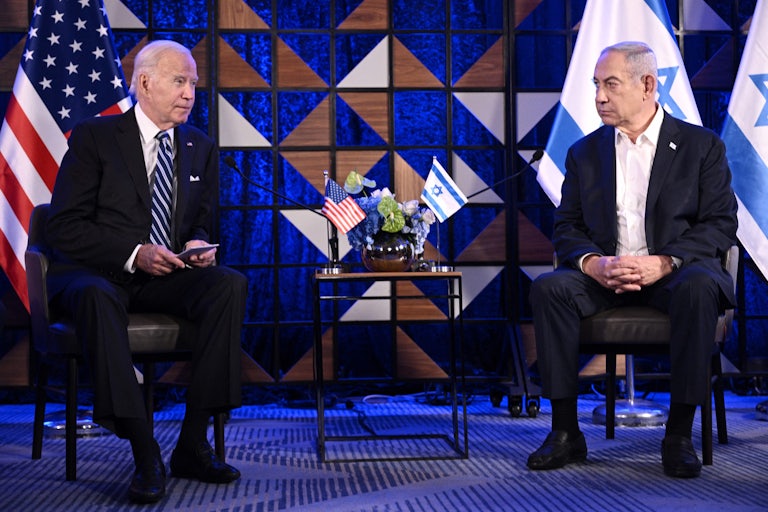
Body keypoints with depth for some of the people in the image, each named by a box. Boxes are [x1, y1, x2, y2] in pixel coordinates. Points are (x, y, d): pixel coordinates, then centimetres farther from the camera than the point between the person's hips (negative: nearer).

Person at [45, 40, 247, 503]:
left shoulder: (201, 148, 14)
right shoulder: (94, 137, -1)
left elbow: (204, 221, 18)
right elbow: (65, 228, -8)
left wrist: (199, 244, -8)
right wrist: (134, 253, -21)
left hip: (167, 276, 4)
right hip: (97, 272, -4)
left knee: (230, 284, -26)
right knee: (98, 297, -39)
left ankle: (193, 444, -24)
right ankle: (146, 455, -37)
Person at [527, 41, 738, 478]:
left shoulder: (701, 146, 5)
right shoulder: (585, 153, 13)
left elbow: (720, 225, -3)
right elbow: (567, 229, 8)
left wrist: (663, 262, -20)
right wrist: (595, 264, -16)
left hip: (675, 273, -2)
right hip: (605, 275, 3)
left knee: (698, 288, -37)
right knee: (548, 288, -26)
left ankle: (679, 435, -26)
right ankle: (565, 432, -21)